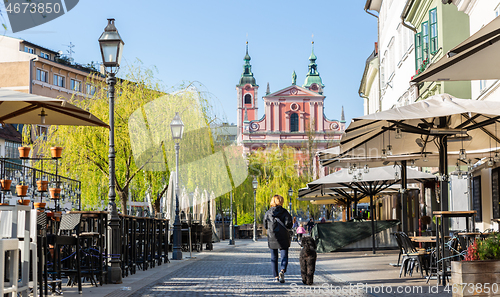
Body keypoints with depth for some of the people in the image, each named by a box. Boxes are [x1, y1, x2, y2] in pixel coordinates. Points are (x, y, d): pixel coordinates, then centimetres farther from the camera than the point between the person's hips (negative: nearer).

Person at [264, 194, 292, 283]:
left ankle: (276, 276, 9)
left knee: (274, 258, 11)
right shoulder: (284, 212, -5)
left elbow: (265, 226, 8)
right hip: (283, 238, -2)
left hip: (272, 238, 2)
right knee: (284, 256, 2)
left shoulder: (268, 213, 1)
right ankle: (282, 271, -25)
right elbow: (288, 224, -11)